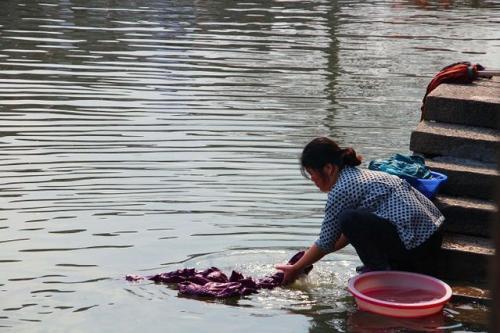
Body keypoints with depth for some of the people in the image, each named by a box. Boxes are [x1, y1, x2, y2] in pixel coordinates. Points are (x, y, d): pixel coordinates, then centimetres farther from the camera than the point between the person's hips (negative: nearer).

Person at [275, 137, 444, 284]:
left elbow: (326, 244, -3)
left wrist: (296, 268, 11)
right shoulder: (360, 174, 17)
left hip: (415, 247, -10)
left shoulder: (341, 190, -11)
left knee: (349, 219, -15)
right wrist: (307, 259, 27)